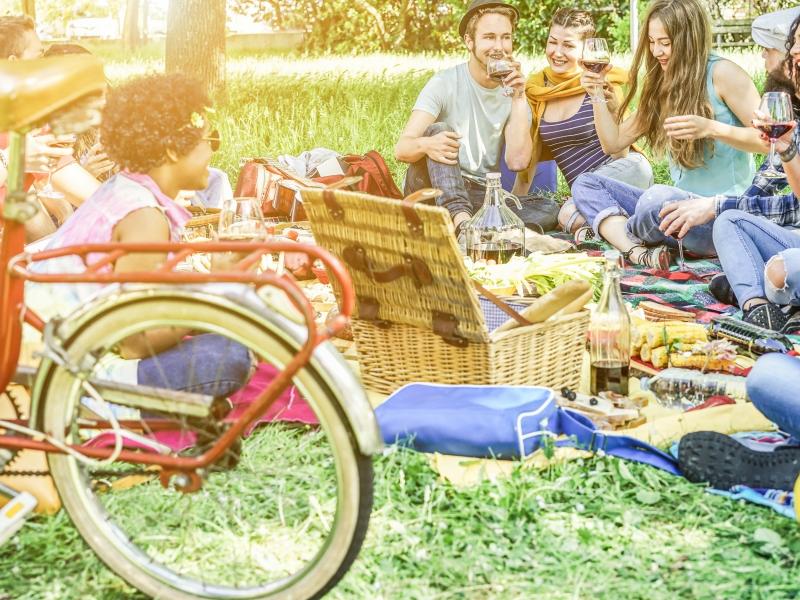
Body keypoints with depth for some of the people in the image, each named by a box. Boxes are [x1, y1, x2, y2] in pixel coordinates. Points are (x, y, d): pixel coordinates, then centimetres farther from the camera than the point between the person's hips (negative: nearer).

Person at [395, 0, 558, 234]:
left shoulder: (512, 91, 4)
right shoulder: (444, 83, -7)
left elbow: (517, 162, -10)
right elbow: (402, 149, -18)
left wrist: (519, 99, -16)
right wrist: (426, 144, -41)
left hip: (481, 197, 3)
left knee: (548, 209, -20)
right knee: (438, 130, -29)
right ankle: (462, 222, -50)